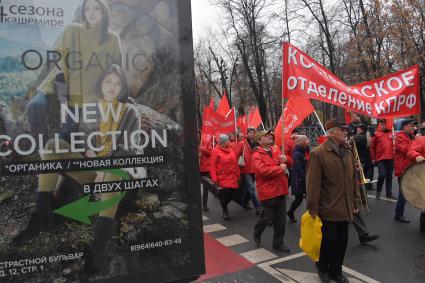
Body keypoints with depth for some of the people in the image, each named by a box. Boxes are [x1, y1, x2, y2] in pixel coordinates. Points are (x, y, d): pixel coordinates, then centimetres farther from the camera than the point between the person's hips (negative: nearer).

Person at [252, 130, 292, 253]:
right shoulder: (257, 155, -11)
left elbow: (289, 162, 22)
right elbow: (262, 170, -27)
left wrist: (286, 159, -2)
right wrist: (280, 168, -20)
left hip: (279, 190, 7)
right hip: (267, 191, -7)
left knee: (280, 219, 10)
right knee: (267, 216, 5)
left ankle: (278, 243, 25)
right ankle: (257, 232, 36)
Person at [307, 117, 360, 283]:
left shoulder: (348, 152, 8)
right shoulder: (318, 153, -15)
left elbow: (353, 179, 14)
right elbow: (313, 184, -16)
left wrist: (355, 202, 13)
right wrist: (313, 209, -15)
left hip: (345, 208, 6)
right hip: (328, 209, -6)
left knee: (342, 242, 15)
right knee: (328, 241, 8)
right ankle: (322, 267, 33)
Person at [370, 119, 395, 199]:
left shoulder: (392, 133, 6)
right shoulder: (377, 134, 0)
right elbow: (372, 147, 2)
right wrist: (373, 158, 1)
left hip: (391, 158, 3)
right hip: (380, 158, -3)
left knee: (389, 176, 10)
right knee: (382, 174, -9)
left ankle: (389, 193, 20)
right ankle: (378, 191, 12)